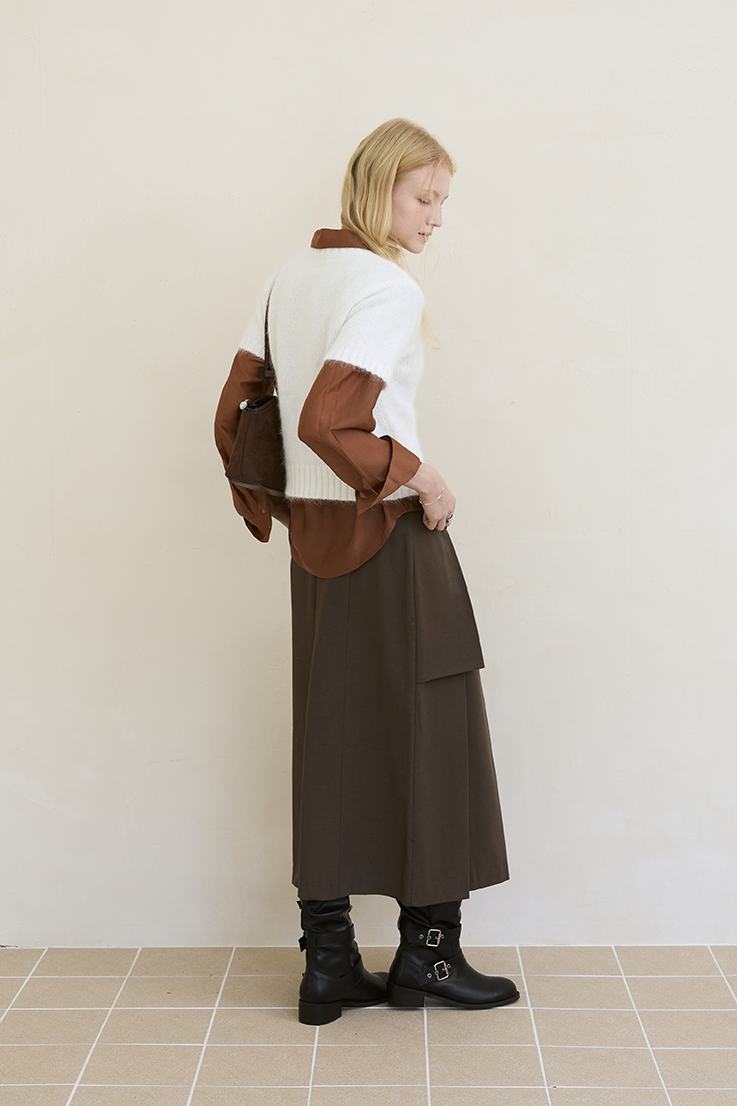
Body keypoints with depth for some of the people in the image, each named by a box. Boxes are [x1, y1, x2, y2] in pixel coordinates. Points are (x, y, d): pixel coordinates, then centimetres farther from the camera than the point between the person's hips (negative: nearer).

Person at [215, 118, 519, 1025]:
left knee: (329, 743, 9)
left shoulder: (290, 276, 11)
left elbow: (235, 413, 12)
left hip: (316, 538, 8)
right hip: (389, 538, -8)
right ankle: (426, 951, 16)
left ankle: (328, 963, 15)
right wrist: (415, 474, -14)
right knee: (428, 731, 5)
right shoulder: (388, 286, -14)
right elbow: (325, 421, -25)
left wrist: (269, 514, 18)